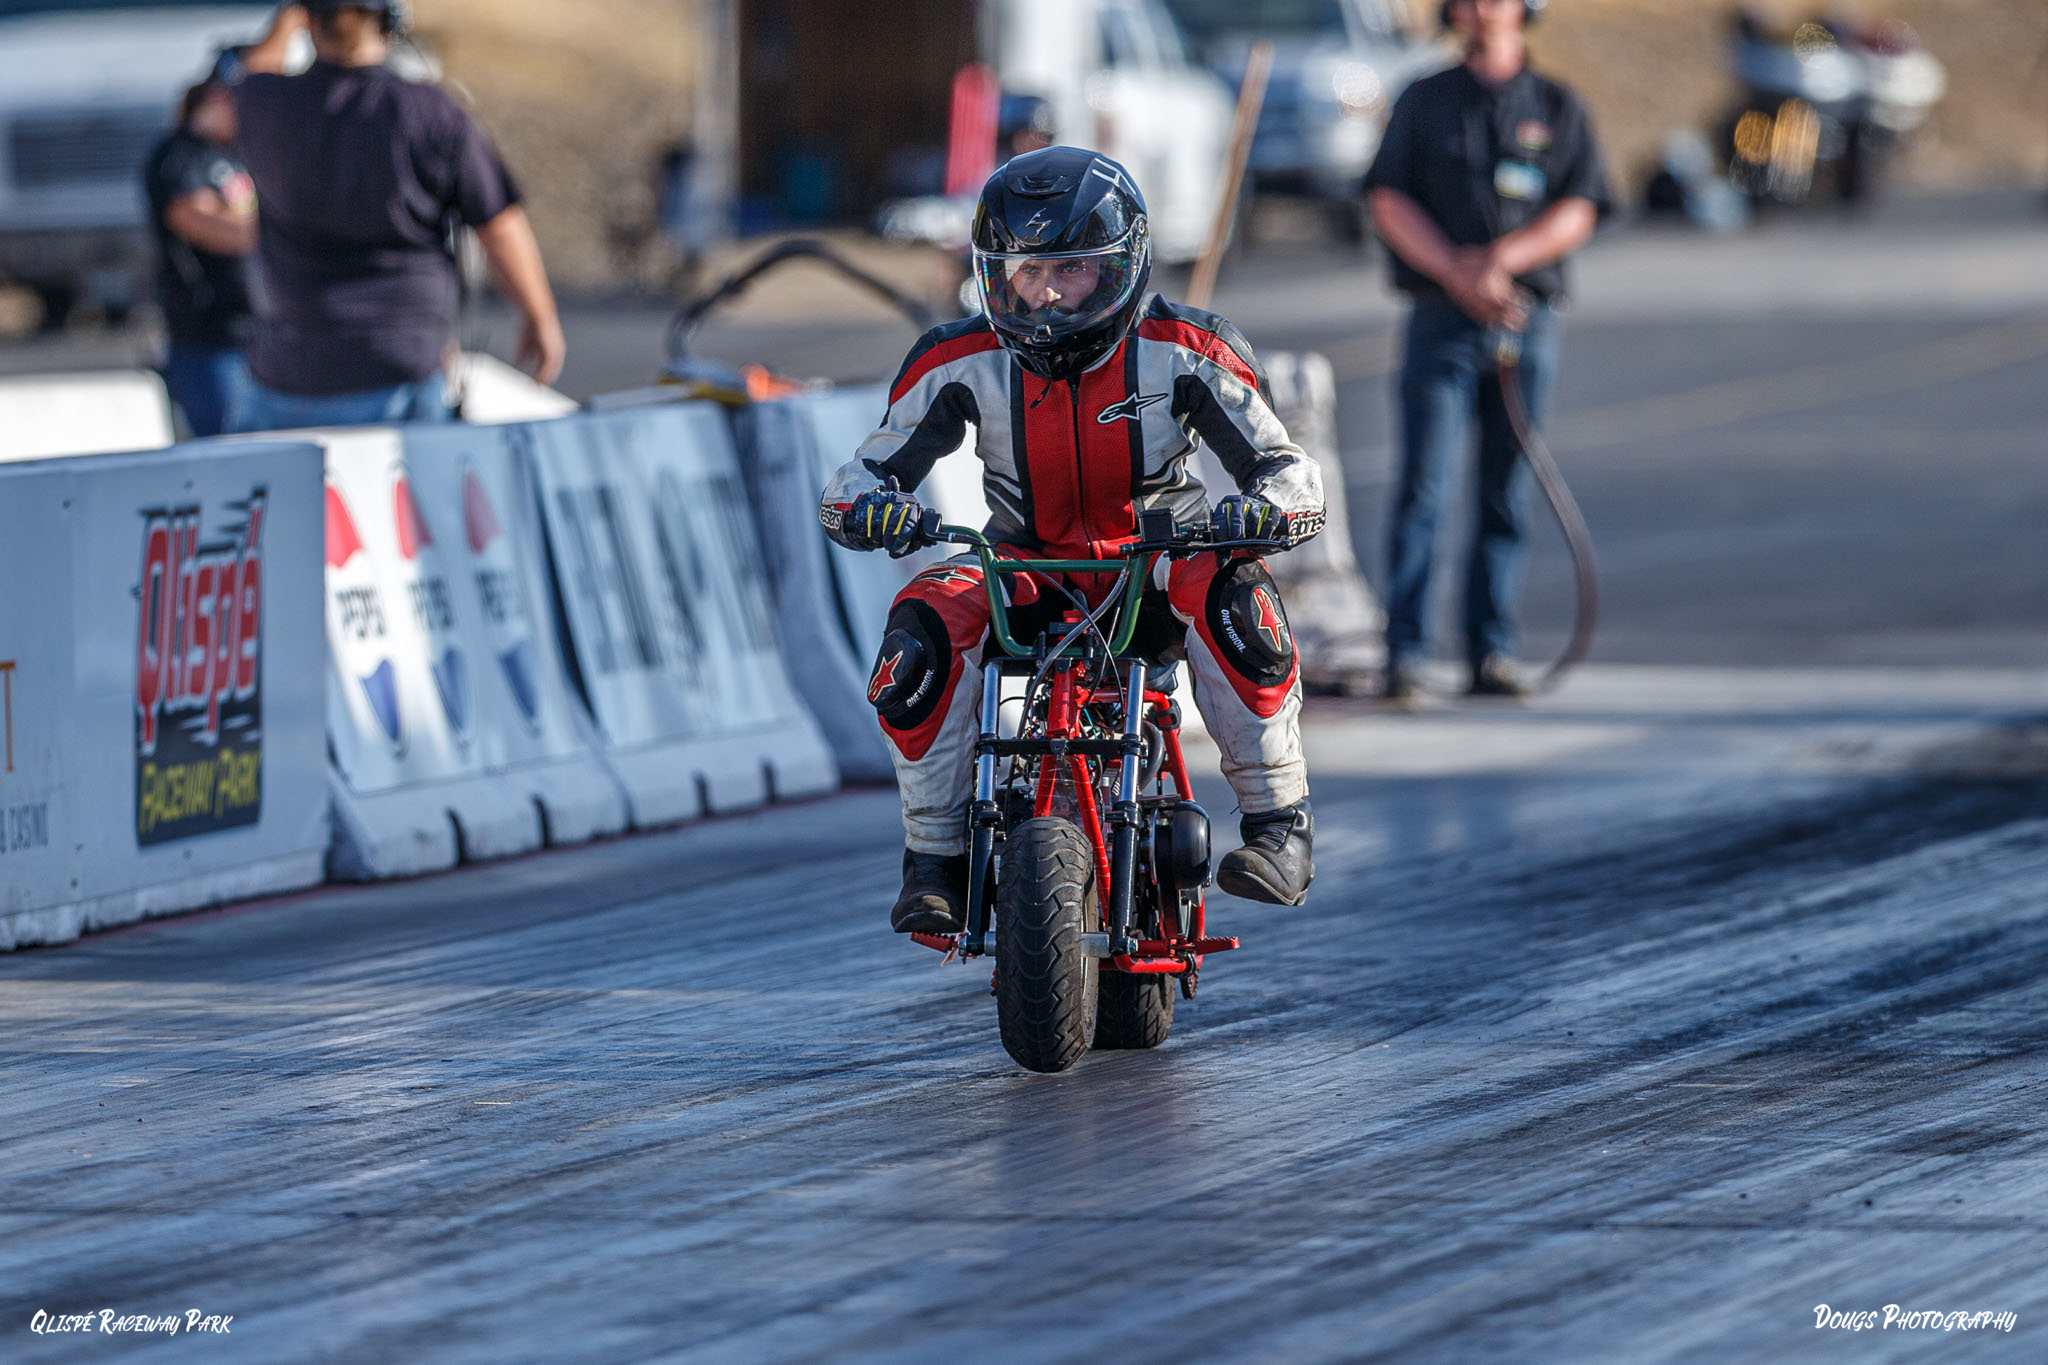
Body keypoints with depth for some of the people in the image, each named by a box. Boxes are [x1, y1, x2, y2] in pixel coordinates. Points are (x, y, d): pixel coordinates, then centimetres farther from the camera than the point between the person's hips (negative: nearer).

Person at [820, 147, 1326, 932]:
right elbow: (866, 471, -3)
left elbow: (1290, 472, -10)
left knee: (1228, 596, -36)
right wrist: (869, 505, -29)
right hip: (1023, 576, 2)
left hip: (1156, 570, -1)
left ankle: (1278, 820, -24)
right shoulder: (963, 364, -7)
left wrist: (1256, 510, -35)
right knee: (927, 625, -30)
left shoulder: (1181, 354, -10)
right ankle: (936, 855, -17)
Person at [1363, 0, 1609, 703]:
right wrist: (1457, 274, -13)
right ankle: (1403, 657, -12)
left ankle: (1492, 653, 7)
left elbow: (1578, 213, 1)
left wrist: (1501, 260, -15)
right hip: (1442, 322, -1)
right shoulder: (1423, 102, 10)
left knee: (1505, 495, 3)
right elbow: (1388, 202, 1)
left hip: (1527, 321, 1)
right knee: (1424, 489, -10)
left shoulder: (1559, 109, 10)